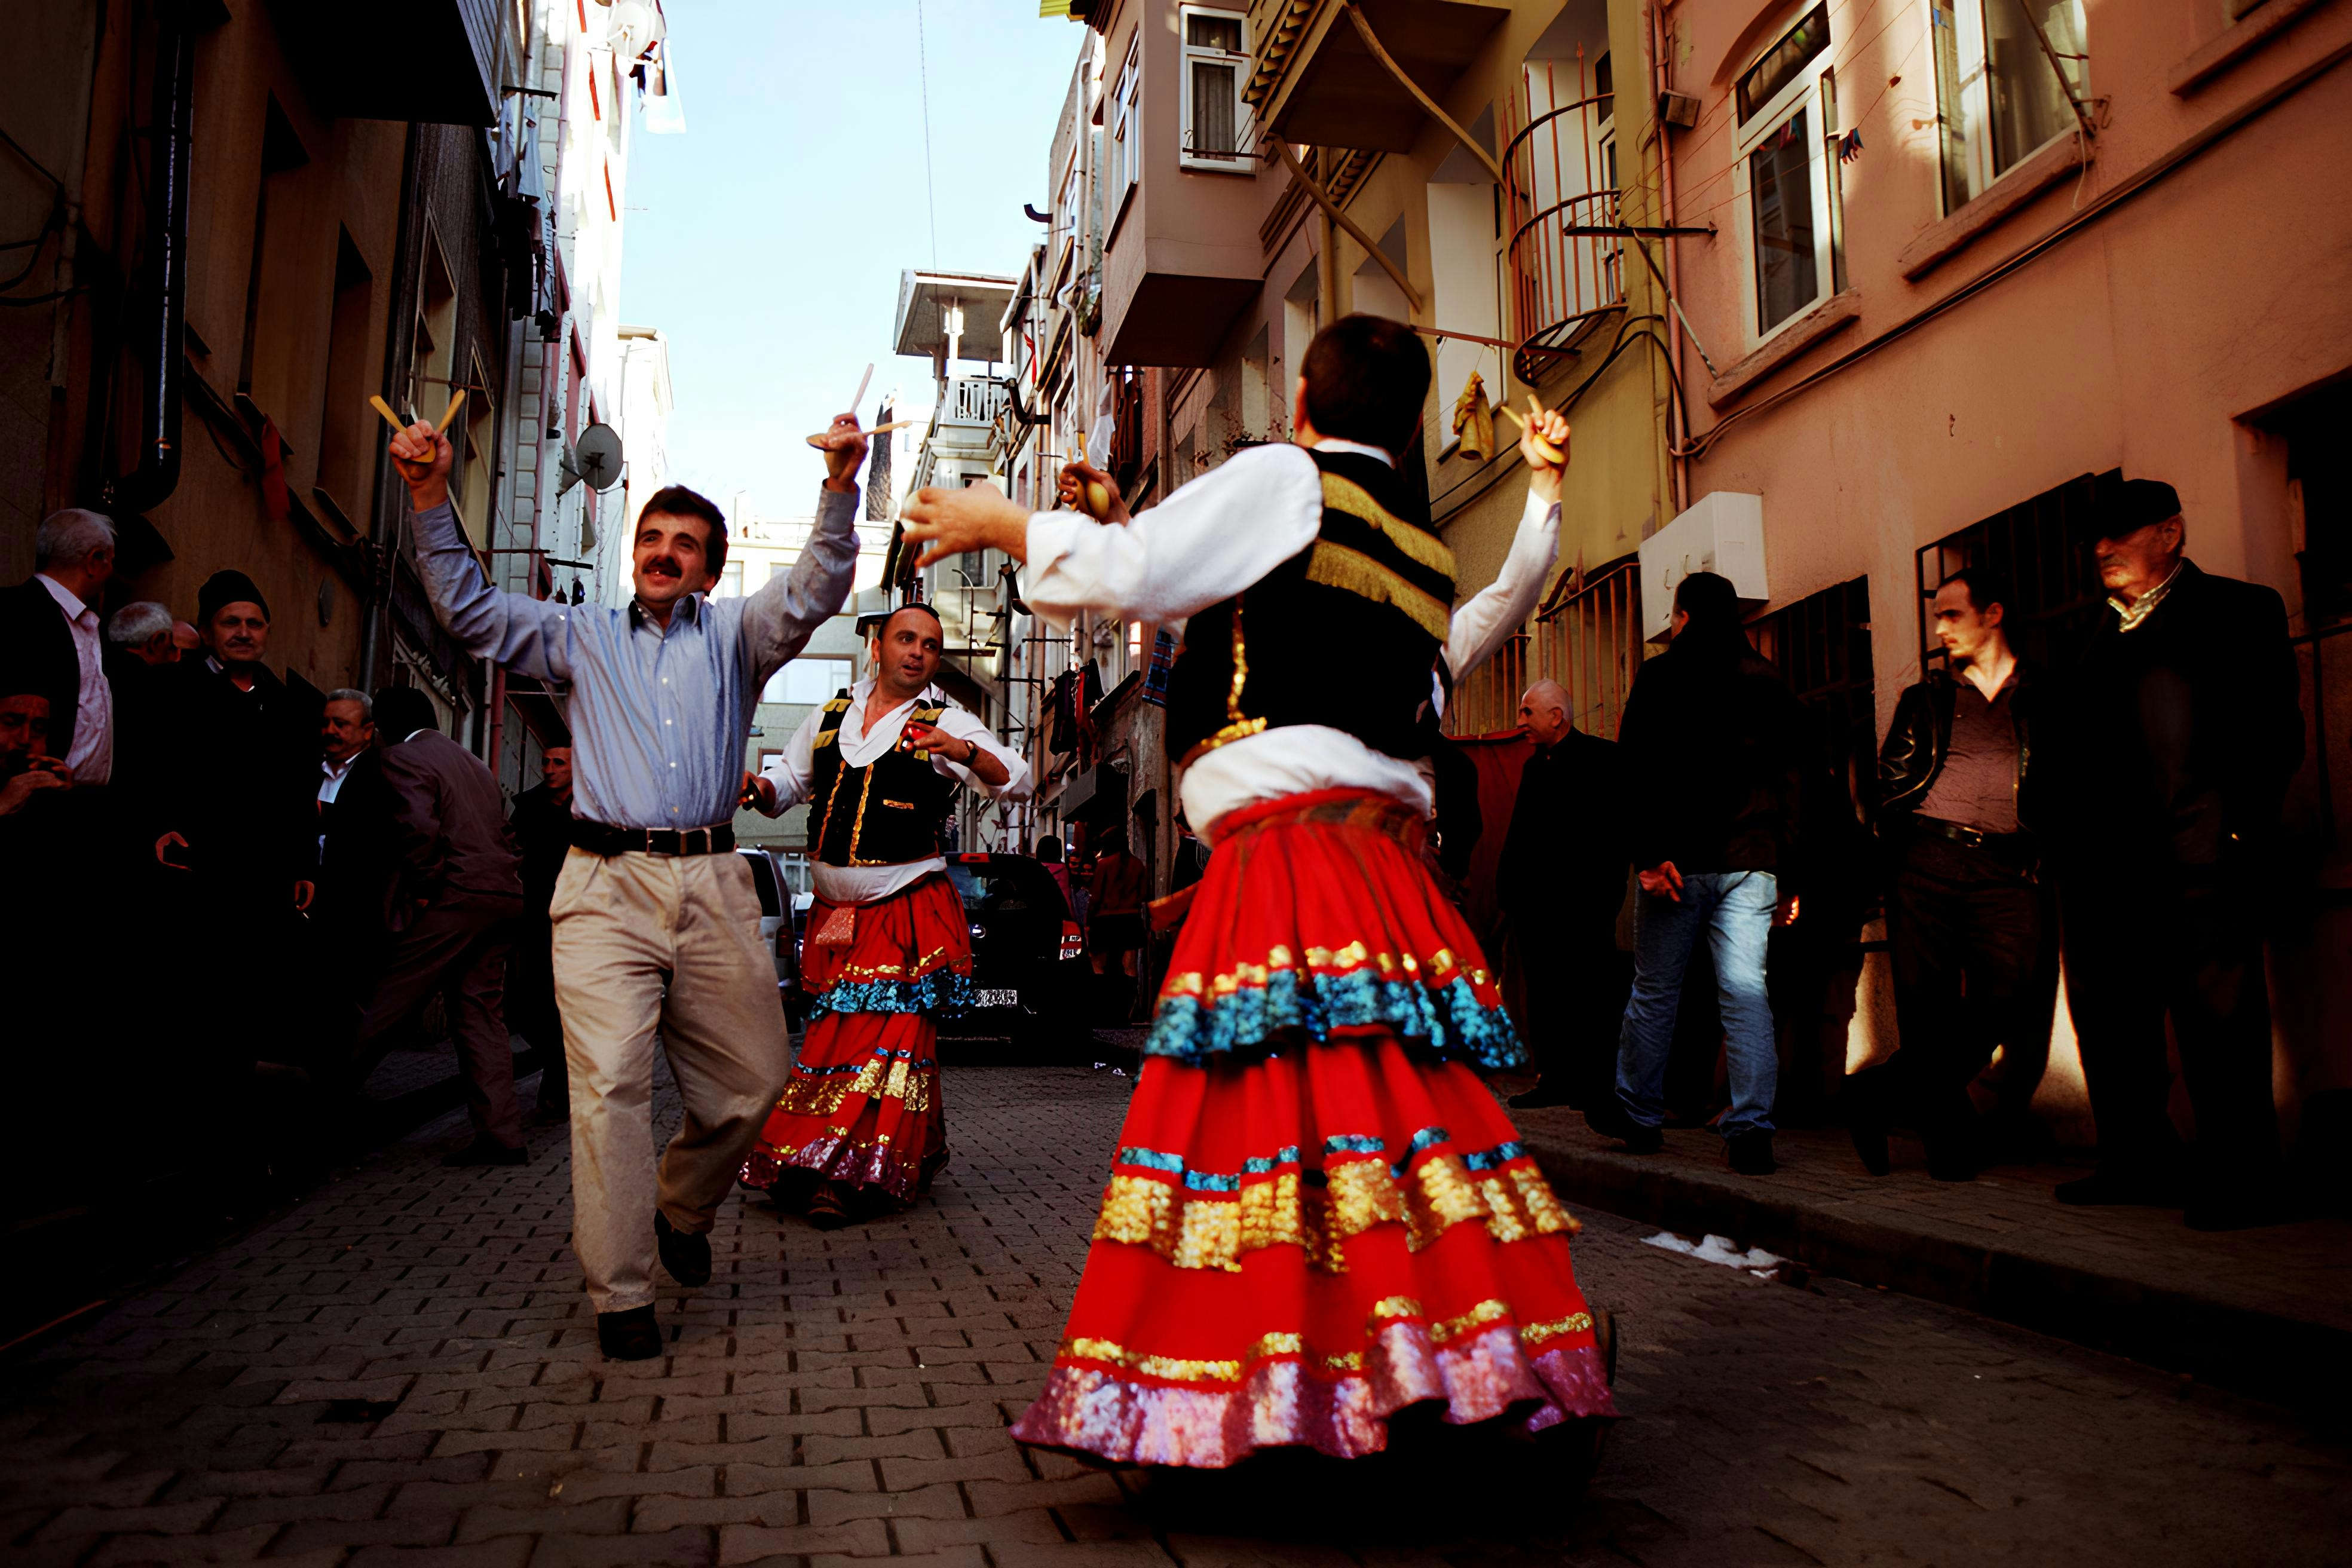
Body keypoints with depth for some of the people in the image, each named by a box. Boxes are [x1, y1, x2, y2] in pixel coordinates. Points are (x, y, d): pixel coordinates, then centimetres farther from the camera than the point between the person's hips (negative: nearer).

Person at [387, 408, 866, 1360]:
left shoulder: (734, 635, 16)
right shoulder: (583, 637, 19)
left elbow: (814, 593, 1)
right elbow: (470, 612, 14)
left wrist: (840, 487, -15)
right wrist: (432, 502, 3)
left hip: (712, 886, 1)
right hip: (606, 886, -1)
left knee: (752, 1076, 7)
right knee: (609, 1082, -12)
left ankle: (682, 1211, 34)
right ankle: (620, 1295, -5)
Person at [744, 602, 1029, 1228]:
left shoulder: (947, 723, -2)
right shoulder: (830, 716, 12)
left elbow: (1017, 782, -14)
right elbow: (786, 785, 21)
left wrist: (964, 752, -33)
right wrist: (760, 787, -2)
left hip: (908, 910, -5)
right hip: (833, 910, 5)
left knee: (890, 1035, -10)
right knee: (830, 1034, 7)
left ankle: (846, 1177, -7)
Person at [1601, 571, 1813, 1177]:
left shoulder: (1662, 676, 0)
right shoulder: (1773, 685, 11)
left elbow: (1642, 771, -11)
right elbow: (1796, 781, 10)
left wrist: (1650, 853, -13)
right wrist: (1789, 874, 12)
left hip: (1681, 861, -3)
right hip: (1754, 863, 3)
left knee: (1654, 990, 9)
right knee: (1746, 994, 2)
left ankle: (1639, 1113, 20)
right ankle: (1752, 1130, -3)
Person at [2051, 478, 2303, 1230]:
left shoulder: (2238, 610, 6)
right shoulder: (2103, 639, 23)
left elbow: (2275, 730, -3)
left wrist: (2240, 828, -14)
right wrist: (2067, 849, 8)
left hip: (2195, 858, -6)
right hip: (2104, 865, 6)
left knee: (2216, 1010, -4)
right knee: (2109, 1012, 9)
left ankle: (2240, 1176, 4)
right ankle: (2139, 1162, 20)